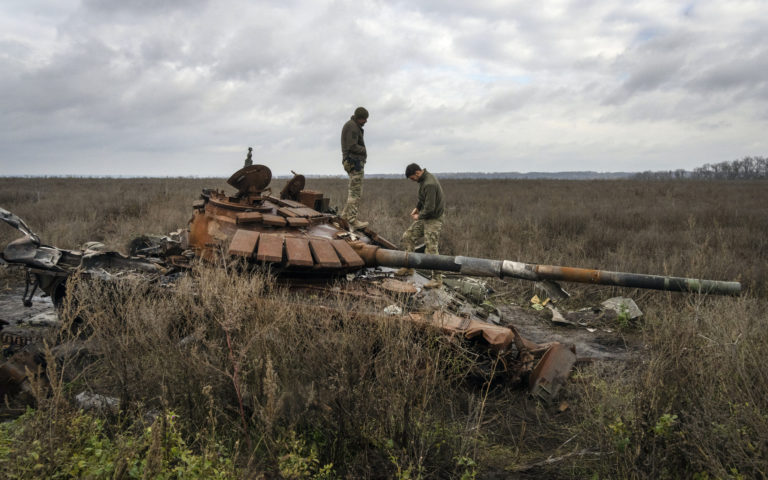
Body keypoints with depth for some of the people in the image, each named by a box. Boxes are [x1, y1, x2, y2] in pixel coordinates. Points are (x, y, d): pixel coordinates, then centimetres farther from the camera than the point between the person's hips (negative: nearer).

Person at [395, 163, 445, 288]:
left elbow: (430, 208, -26)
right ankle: (408, 268, 22)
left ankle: (437, 279, 0)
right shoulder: (423, 179, 6)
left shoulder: (429, 184, -26)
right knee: (408, 237, 12)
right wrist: (417, 208, 12)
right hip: (424, 217, 10)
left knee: (431, 249, -9)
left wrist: (419, 216, -10)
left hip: (433, 219, -10)